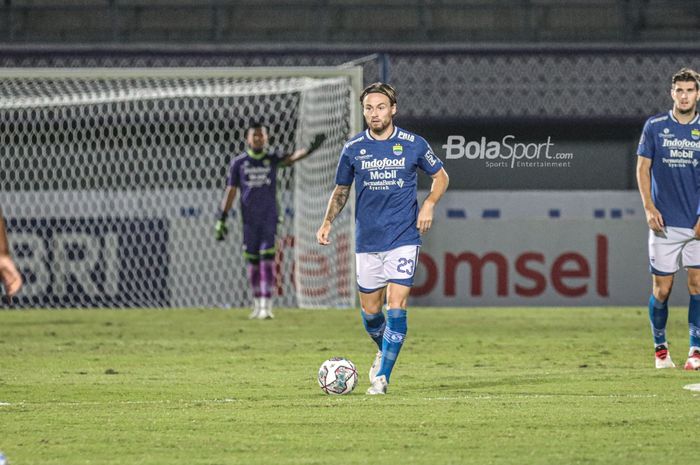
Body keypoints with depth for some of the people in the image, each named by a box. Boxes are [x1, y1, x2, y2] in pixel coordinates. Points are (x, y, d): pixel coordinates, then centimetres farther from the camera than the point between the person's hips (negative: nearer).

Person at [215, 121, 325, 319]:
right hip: (249, 220, 2)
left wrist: (310, 149, -39)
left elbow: (290, 159, -19)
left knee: (267, 260, -10)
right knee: (252, 262, 6)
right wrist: (221, 220, 1)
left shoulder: (271, 159, 1)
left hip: (269, 219, -2)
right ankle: (257, 305, 19)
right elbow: (230, 192, 5)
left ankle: (266, 305, -13)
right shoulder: (238, 163, 3)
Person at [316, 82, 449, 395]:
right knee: (370, 310, 10)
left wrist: (428, 205, -6)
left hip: (403, 238, -3)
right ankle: (384, 352, 39)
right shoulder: (353, 148, 2)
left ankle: (382, 376, -10)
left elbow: (440, 176, 12)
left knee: (396, 306, -14)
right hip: (367, 240, 3)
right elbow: (341, 190, 15)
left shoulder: (413, 144, -3)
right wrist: (327, 223, 0)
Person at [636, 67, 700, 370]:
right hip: (665, 223, 0)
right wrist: (649, 208, -7)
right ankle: (660, 348, 17)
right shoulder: (655, 126, 3)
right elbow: (642, 167, 5)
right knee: (661, 289, 1)